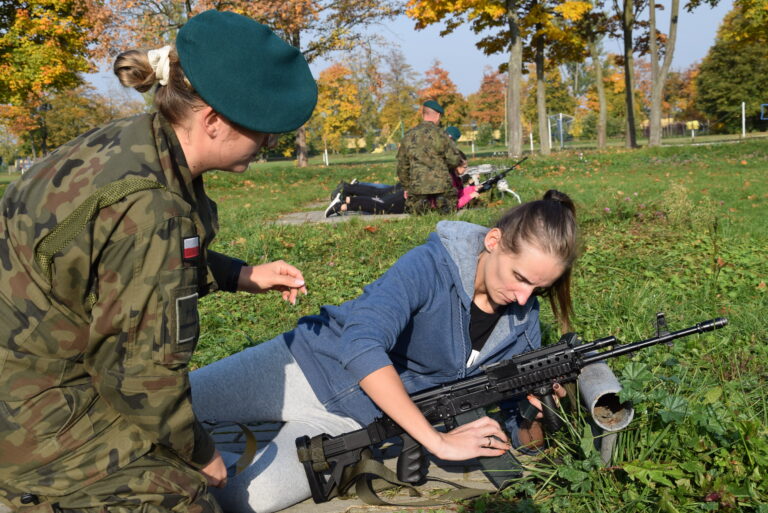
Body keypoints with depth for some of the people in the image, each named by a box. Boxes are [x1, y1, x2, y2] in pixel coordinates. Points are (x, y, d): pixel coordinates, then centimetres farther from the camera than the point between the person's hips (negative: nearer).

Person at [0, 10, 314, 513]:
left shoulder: (130, 143, -2)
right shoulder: (149, 210, -31)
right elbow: (144, 373, -23)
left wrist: (243, 275, 12)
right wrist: (199, 454, -6)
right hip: (43, 422, -9)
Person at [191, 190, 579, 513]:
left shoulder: (522, 319, -5)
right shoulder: (431, 265, -22)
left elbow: (517, 439, 3)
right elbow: (363, 344, -35)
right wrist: (438, 441, -35)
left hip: (352, 420, 3)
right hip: (310, 364, -3)